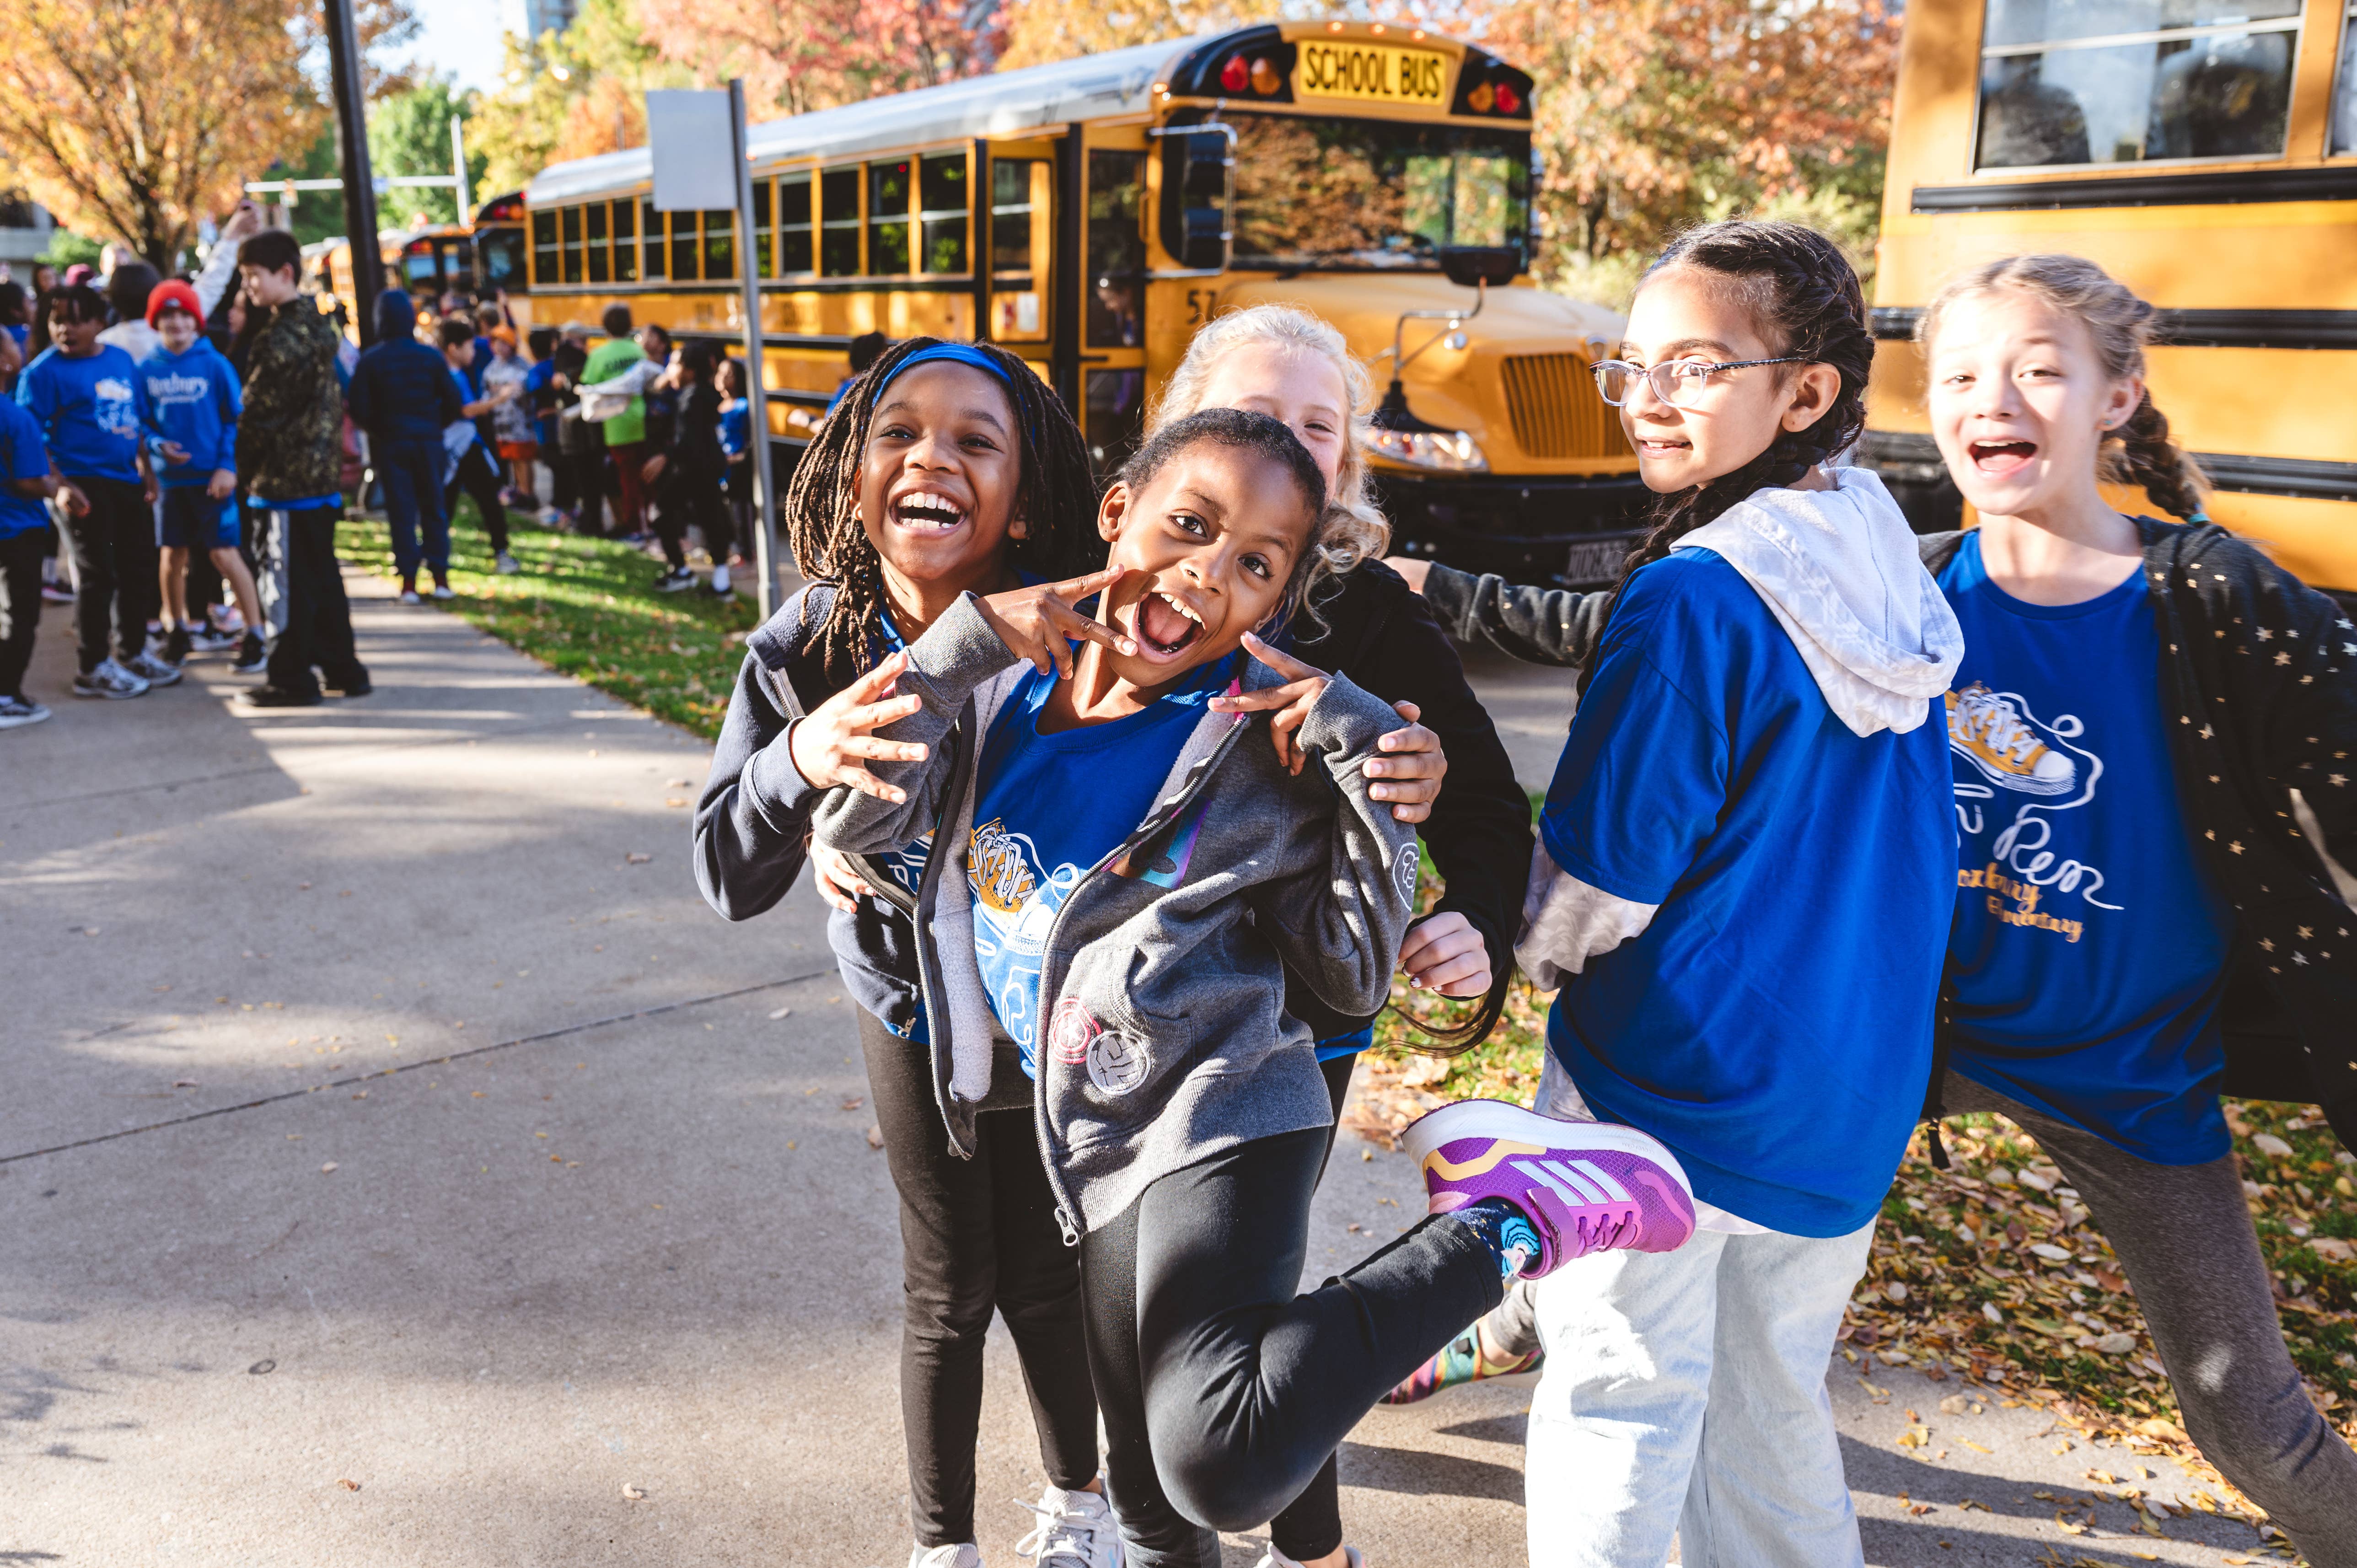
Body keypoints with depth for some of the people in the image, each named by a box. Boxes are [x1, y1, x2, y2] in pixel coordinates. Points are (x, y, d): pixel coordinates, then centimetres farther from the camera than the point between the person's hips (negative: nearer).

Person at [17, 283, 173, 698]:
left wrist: (146, 470, 14)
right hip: (84, 486, -6)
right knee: (97, 576, 0)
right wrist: (59, 485, -19)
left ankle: (132, 652, 29)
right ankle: (95, 668, 11)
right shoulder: (43, 372, -9)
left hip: (127, 481, 6)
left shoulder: (122, 360, 8)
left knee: (139, 570, 14)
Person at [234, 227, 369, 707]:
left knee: (286, 581, -2)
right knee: (321, 575, 15)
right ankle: (343, 669, 21)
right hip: (321, 477, 9)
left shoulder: (283, 338, -16)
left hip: (285, 479, -9)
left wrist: (240, 467, -2)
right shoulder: (317, 325, 12)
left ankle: (291, 678, 4)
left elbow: (259, 415, -13)